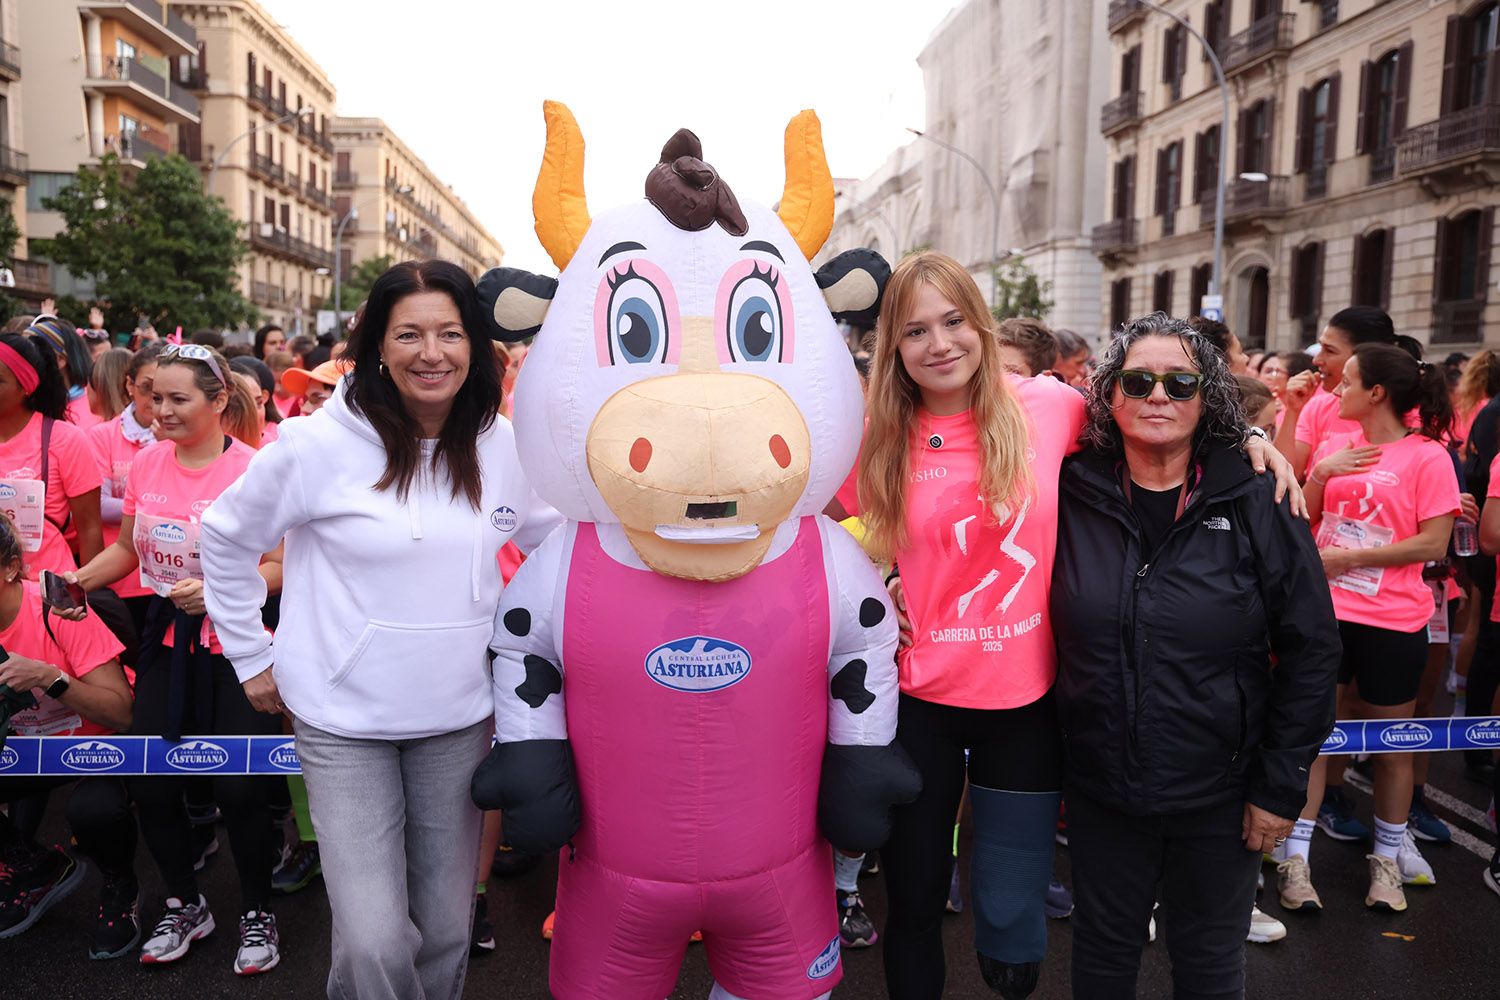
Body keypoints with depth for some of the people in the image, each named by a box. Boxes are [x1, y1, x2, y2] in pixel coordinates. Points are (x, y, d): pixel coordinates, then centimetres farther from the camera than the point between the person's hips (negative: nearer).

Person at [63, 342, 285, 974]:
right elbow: (127, 548, 16)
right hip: (167, 642, 5)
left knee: (237, 789, -4)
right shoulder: (146, 463, 4)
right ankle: (185, 906, 32)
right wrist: (80, 578, 0)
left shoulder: (252, 469, -14)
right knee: (150, 785, 7)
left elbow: (282, 565, -15)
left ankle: (257, 914, 22)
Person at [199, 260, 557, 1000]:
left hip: (459, 720, 3)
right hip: (344, 722, -3)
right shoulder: (321, 445, -11)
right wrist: (251, 656, 4)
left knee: (447, 930, 14)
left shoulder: (504, 448, -2)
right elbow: (227, 536, 2)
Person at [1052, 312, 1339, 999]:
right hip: (1100, 788, 1)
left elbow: (1310, 650, -5)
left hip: (1220, 798, 0)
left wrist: (1281, 785, -4)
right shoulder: (1071, 496, -6)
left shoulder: (1256, 507, -9)